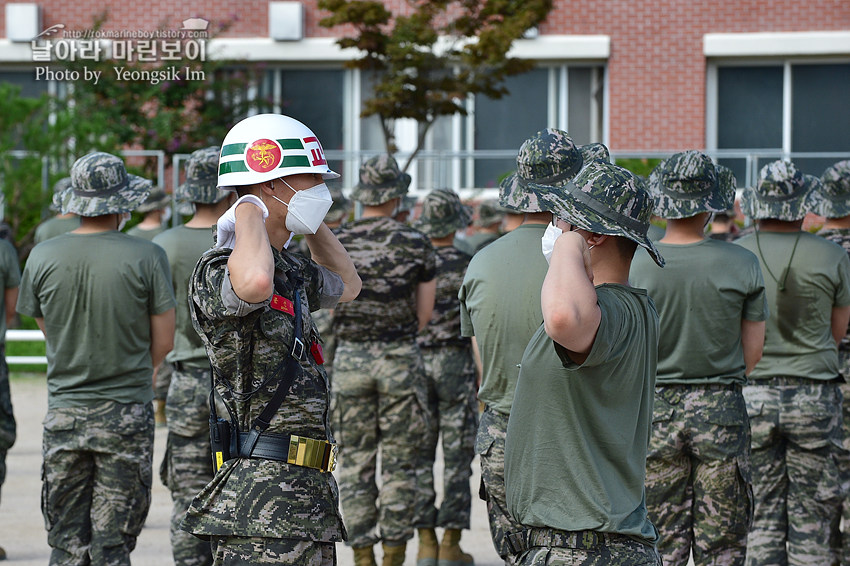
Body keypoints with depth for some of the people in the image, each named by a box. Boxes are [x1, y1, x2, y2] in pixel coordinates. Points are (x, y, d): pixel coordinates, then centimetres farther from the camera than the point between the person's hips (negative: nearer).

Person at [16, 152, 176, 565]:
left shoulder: (43, 257, -2)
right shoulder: (146, 257, -9)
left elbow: (48, 333, 9)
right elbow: (163, 341, -2)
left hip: (64, 412, 2)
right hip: (127, 414, -2)